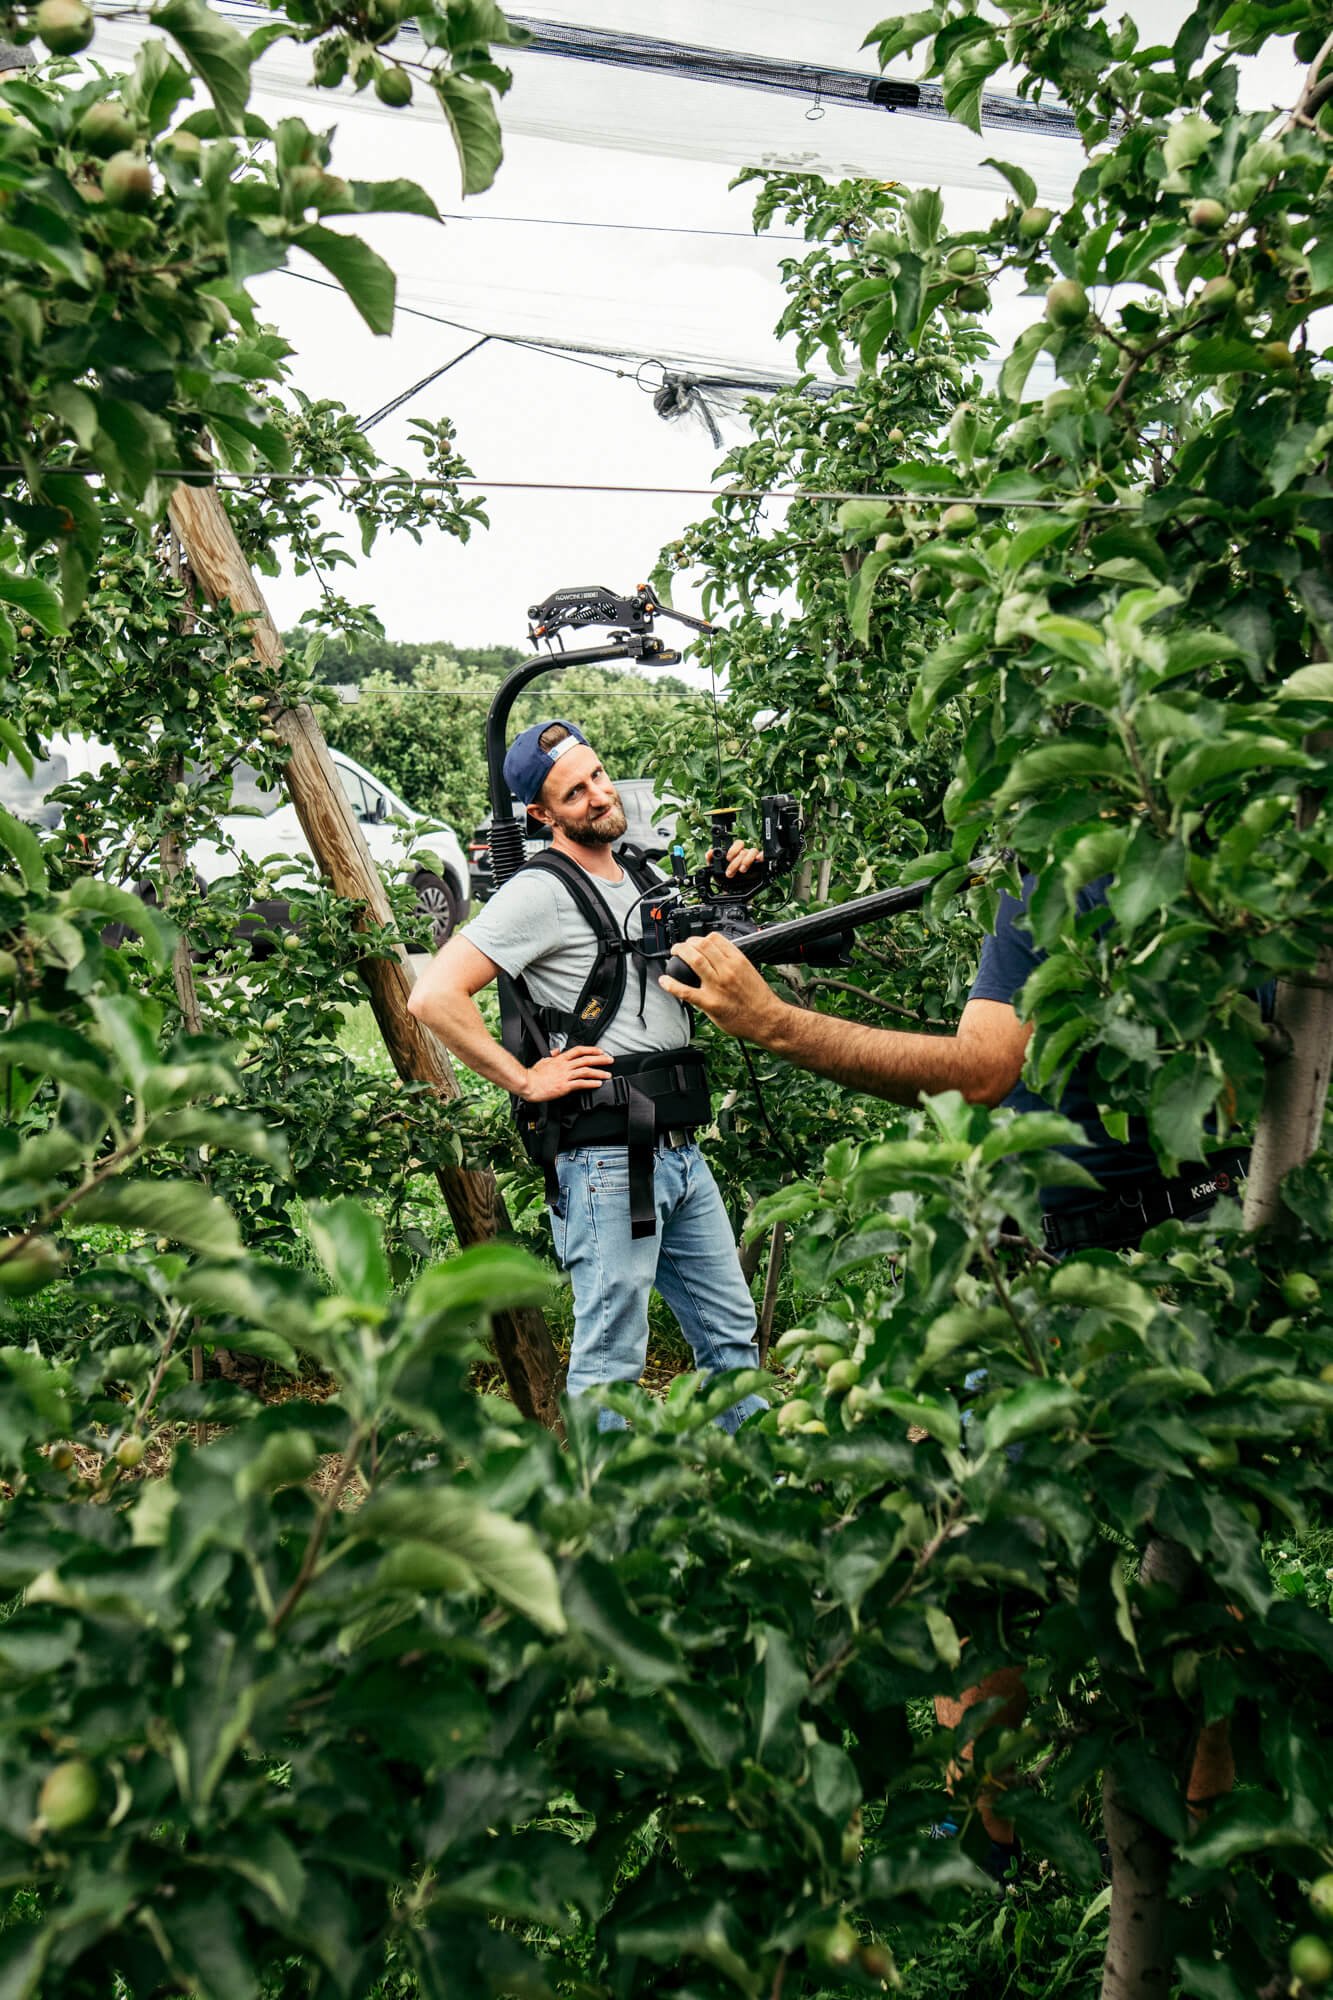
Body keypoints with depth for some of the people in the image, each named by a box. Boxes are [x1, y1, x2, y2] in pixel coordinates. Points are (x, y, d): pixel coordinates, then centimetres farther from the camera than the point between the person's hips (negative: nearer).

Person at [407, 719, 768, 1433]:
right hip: (607, 1158, -8)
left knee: (732, 1333, 17)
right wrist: (525, 1080, -15)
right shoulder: (542, 892, -10)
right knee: (610, 1360, -2)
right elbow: (434, 995, -20)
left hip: (680, 1152, 9)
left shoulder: (644, 880, 15)